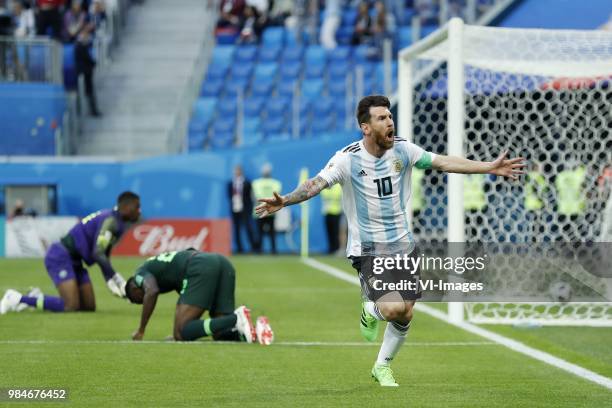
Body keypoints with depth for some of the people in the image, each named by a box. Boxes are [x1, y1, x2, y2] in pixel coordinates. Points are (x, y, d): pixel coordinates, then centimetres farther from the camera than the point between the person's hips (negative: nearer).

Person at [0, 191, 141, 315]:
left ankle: (36, 299, 12)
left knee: (89, 306, 5)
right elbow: (97, 254, -25)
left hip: (73, 260, 10)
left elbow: (103, 255, 16)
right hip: (60, 257, -10)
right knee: (71, 306, -21)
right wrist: (116, 278, -20)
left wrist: (111, 281, 2)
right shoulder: (111, 221, -18)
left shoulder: (118, 223, 12)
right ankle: (17, 298, -10)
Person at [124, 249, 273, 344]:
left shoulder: (141, 274, 17)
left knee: (181, 333, -9)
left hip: (201, 269, -8)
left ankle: (237, 319, -26)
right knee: (220, 333, 12)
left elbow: (151, 292, -5)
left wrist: (141, 331, 2)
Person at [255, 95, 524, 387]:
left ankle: (382, 367, 33)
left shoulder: (403, 150, -3)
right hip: (367, 249, -5)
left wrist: (490, 167, -3)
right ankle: (371, 310, 15)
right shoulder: (347, 158, -16)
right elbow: (316, 184, -25)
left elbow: (444, 162, 0)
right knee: (393, 307, -23)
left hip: (402, 244, 5)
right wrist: (284, 201, -42)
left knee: (405, 315, 7)